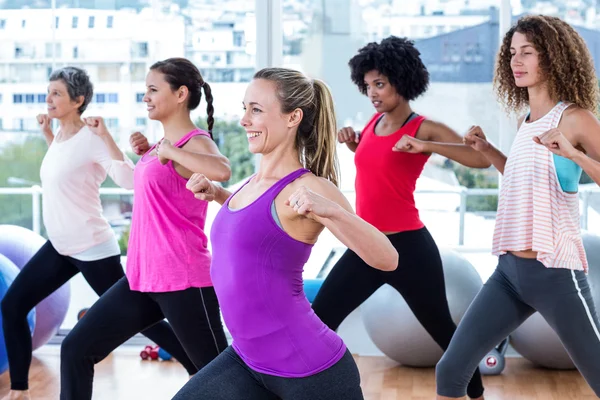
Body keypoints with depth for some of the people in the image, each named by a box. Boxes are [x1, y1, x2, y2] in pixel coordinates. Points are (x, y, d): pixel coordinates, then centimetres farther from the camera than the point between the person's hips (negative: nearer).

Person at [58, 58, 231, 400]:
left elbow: (222, 171, -37)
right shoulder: (163, 144, 13)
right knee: (77, 349, 8)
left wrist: (170, 152, -26)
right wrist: (146, 152, 17)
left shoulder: (195, 142, -13)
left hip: (183, 282, -9)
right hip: (142, 278, 9)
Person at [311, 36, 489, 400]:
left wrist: (424, 147, -32)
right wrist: (354, 144, 10)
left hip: (408, 247, -6)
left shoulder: (425, 129, -11)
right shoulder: (374, 121, 8)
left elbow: (483, 159, -25)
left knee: (443, 330, 9)